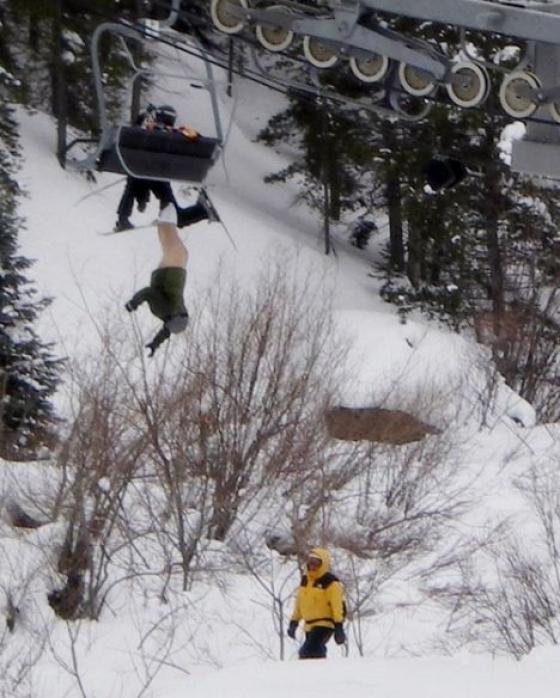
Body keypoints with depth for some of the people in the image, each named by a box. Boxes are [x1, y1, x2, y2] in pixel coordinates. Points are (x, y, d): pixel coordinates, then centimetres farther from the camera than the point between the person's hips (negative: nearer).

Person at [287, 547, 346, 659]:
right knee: (316, 652, 14)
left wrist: (339, 626, -19)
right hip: (309, 625, 9)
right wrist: (294, 622, 18)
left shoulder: (330, 582, -11)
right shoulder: (305, 580, 13)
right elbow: (299, 602, 21)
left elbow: (337, 605, -14)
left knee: (308, 652, -25)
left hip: (324, 624, -9)